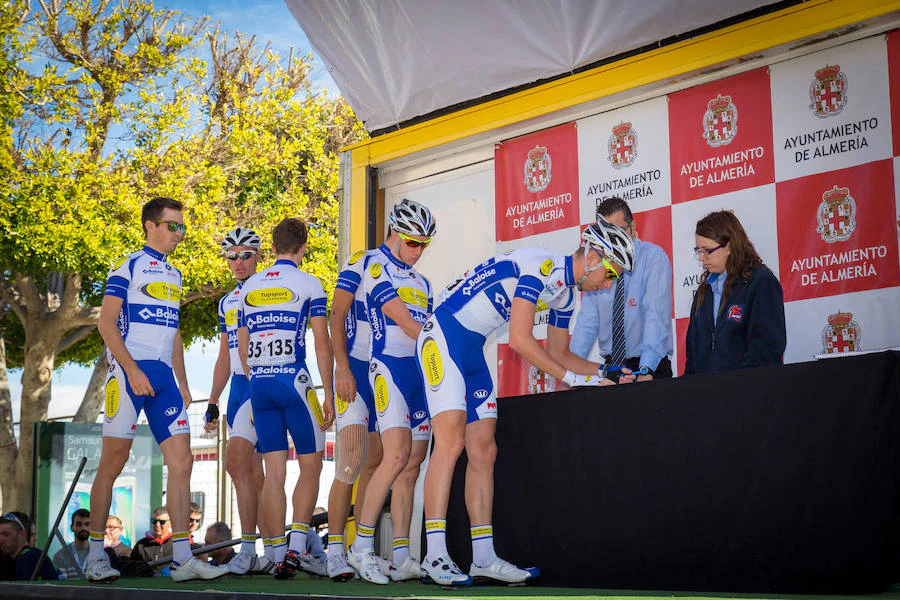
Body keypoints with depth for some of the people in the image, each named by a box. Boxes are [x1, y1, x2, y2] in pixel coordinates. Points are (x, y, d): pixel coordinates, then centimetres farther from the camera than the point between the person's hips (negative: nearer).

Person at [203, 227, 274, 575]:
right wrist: (212, 403, 18)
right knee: (254, 473, 5)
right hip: (238, 387, 7)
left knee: (236, 463, -17)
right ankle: (271, 553, 8)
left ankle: (248, 551, -14)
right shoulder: (227, 302, 19)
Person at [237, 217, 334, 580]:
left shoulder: (248, 287, 14)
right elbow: (322, 345, -3)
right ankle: (297, 546, -6)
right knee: (310, 465, 5)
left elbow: (243, 349, 17)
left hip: (259, 386, 4)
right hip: (294, 382, -4)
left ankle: (279, 554, 4)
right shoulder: (309, 285, -1)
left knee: (274, 471, 6)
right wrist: (328, 394, 0)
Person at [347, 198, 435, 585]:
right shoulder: (377, 268, -2)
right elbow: (405, 322, -11)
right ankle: (361, 546, -14)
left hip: (422, 372, 8)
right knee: (397, 455, -20)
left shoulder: (420, 281, 24)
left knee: (411, 467, 3)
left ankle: (402, 559, 3)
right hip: (391, 366, -8)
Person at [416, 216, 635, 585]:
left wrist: (604, 372, 7)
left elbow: (558, 354, 22)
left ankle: (483, 556, 8)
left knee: (483, 451, 5)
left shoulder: (565, 295, 12)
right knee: (451, 441, -18)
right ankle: (435, 555, -19)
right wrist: (575, 378, -18)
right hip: (444, 336, -10)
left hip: (472, 352, 10)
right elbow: (520, 340, -23)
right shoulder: (539, 266, -18)